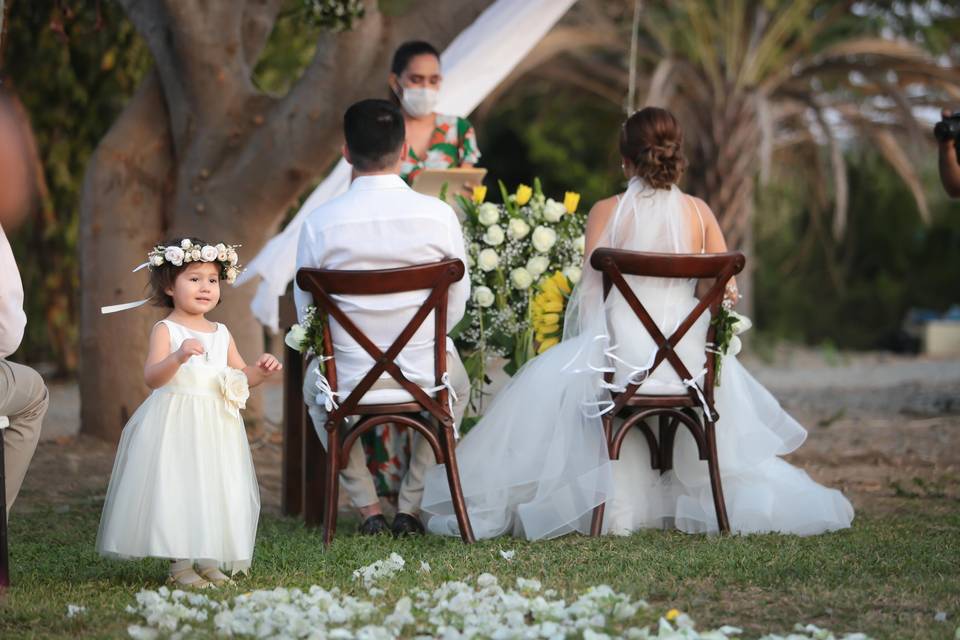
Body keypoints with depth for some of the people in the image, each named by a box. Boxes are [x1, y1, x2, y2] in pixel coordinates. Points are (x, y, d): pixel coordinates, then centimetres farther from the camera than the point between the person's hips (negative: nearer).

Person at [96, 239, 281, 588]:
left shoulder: (221, 333, 12)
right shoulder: (166, 330, -7)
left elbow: (241, 377, 19)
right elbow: (152, 377, -19)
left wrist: (261, 370, -2)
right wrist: (179, 357, -35)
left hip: (216, 426, 6)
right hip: (176, 424, -6)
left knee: (215, 489, 6)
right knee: (177, 488, -8)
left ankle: (207, 560, 15)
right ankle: (179, 564, -2)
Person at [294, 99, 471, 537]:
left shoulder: (320, 223, -13)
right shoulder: (439, 215, -12)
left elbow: (307, 317, -2)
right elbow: (456, 308, -2)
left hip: (348, 387, 0)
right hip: (428, 385, 0)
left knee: (314, 385, 38)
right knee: (457, 383, 38)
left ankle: (368, 509, 32)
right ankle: (410, 508, 33)